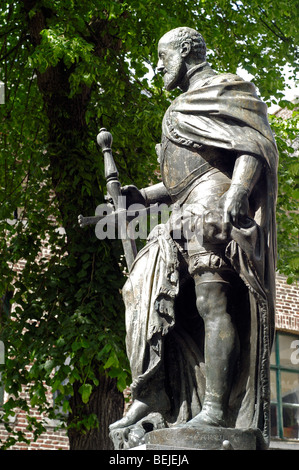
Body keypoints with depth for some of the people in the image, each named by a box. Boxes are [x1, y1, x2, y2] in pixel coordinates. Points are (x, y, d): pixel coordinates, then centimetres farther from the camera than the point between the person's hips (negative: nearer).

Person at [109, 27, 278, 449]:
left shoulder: (225, 90, 3)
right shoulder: (186, 107, 31)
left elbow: (254, 148, -11)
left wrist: (238, 192, -29)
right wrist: (142, 196, 19)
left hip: (215, 205, -10)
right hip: (190, 212, 10)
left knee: (214, 305, -17)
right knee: (148, 293, 1)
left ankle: (215, 409, -22)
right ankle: (151, 396, 0)